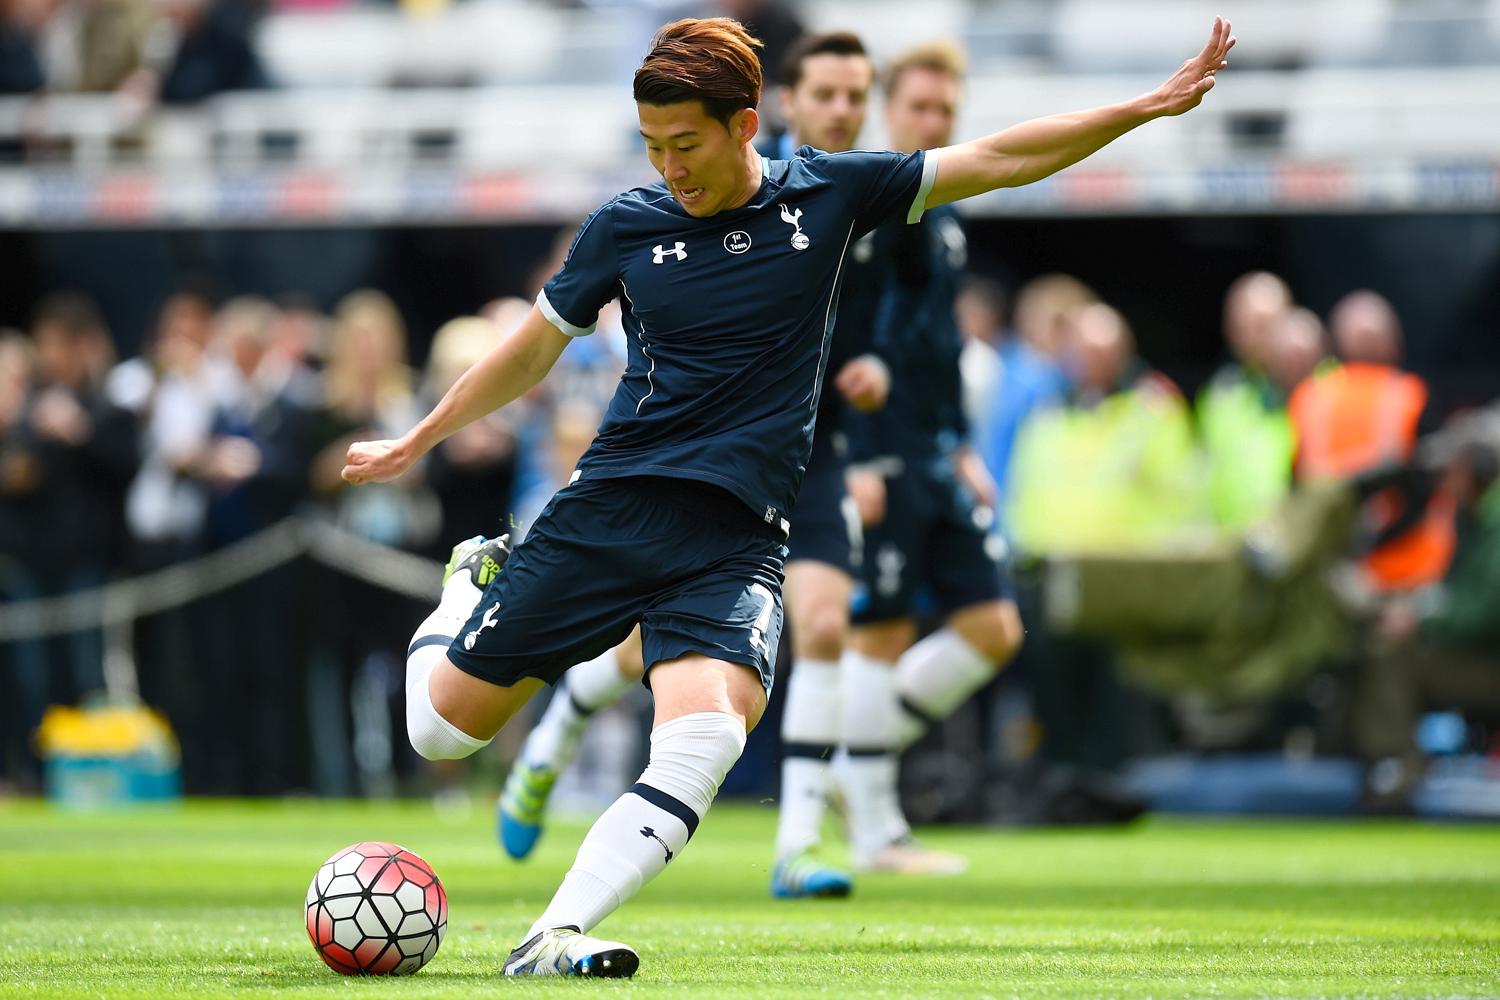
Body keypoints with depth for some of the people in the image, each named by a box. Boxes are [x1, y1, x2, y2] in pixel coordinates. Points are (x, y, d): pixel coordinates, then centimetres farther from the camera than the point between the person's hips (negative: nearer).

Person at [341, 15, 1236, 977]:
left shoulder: (826, 195, 2)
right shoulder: (628, 225, 3)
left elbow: (996, 160, 4)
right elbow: (532, 351, 17)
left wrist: (1149, 107, -1)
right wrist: (415, 443, 24)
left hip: (738, 536, -1)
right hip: (611, 506, 1)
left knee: (705, 742, -28)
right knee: (441, 724, 4)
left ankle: (556, 938, -30)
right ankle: (474, 586, 36)